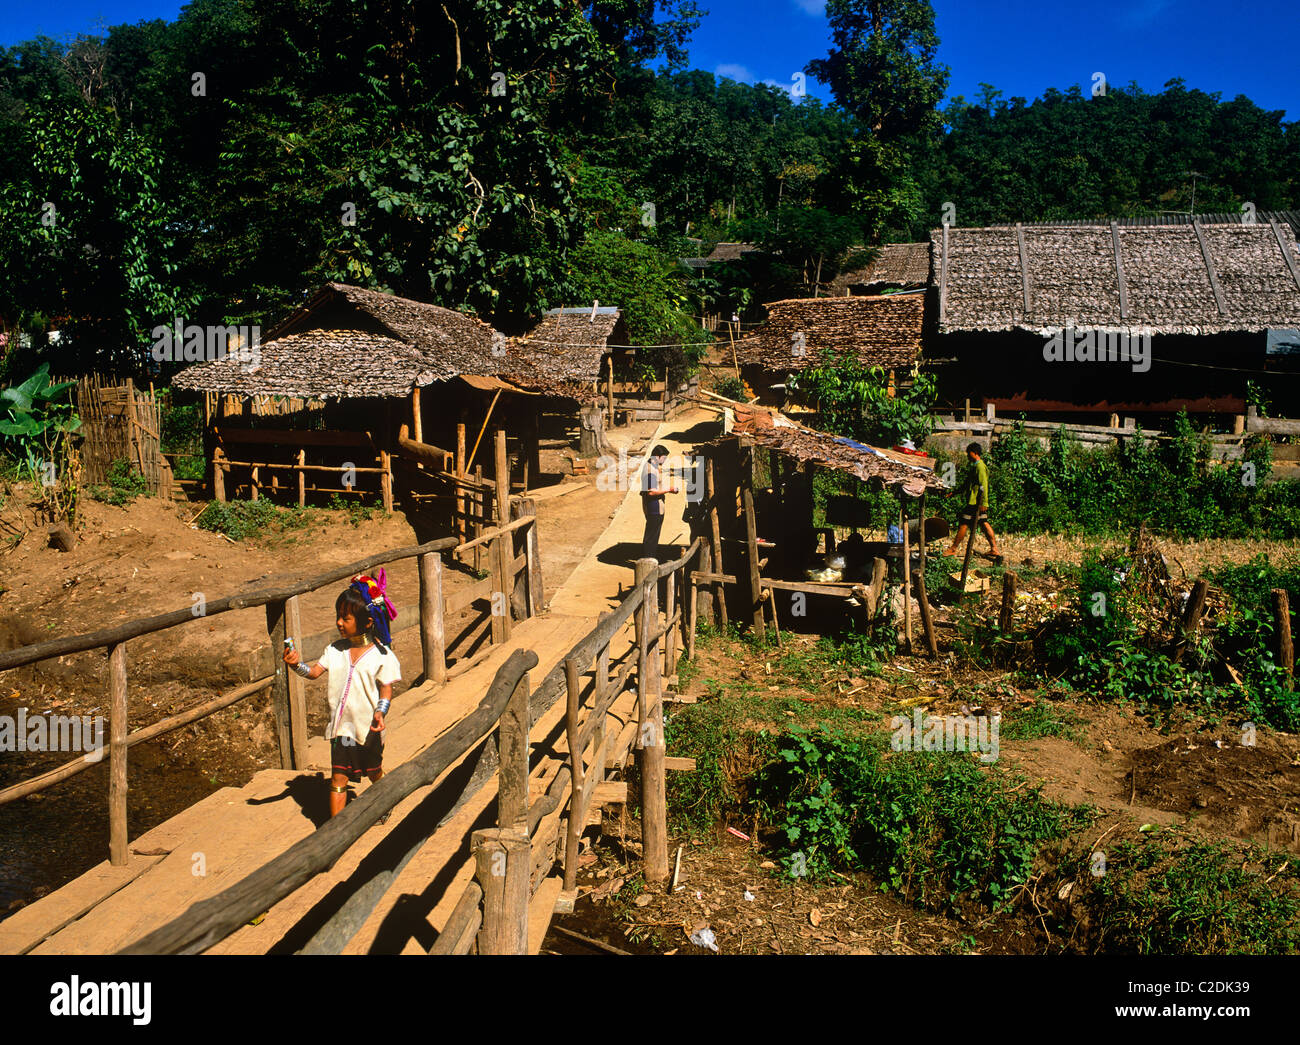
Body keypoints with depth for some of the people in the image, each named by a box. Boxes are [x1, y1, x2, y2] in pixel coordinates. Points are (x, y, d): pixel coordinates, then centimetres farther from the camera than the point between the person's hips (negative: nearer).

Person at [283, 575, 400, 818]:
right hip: (341, 726, 2)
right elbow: (314, 672, -7)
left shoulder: (381, 654, -12)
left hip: (368, 727, -2)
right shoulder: (335, 650, 0)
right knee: (338, 778, 2)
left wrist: (380, 712, -23)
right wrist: (297, 665, -27)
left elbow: (386, 689, -8)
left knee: (375, 773, 19)